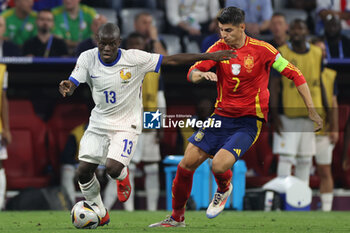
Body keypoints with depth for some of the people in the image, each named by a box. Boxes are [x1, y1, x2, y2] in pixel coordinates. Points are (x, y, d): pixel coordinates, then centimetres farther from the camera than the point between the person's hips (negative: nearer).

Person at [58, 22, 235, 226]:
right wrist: (66, 87, -44)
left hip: (126, 125, -3)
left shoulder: (134, 59, -17)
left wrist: (209, 56, -12)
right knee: (84, 171, -4)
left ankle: (123, 176, 18)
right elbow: (72, 84, -18)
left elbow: (171, 60, -12)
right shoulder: (87, 59, -10)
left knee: (113, 167, -23)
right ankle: (100, 214, 20)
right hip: (99, 122, 3)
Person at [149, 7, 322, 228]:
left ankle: (224, 189, 14)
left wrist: (312, 111, -7)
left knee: (219, 165, -24)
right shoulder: (219, 47, 1)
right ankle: (177, 218, 15)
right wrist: (200, 74, -31)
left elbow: (295, 74, -5)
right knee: (187, 164, -4)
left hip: (249, 121, -4)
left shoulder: (261, 49, -10)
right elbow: (193, 73, -6)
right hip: (221, 116, 4)